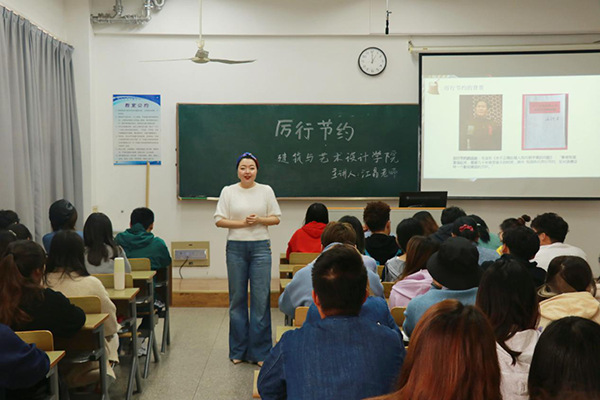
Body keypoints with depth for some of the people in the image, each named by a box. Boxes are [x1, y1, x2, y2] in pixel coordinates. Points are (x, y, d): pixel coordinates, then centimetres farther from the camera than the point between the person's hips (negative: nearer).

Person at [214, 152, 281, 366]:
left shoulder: (266, 190, 6)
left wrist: (259, 220, -10)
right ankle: (238, 350, 19)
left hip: (260, 247, 0)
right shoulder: (228, 191, 5)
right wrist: (242, 223, -10)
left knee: (261, 298, -3)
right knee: (237, 298, 7)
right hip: (236, 247, 0)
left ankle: (259, 352, 8)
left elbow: (276, 218, 8)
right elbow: (219, 220, 1)